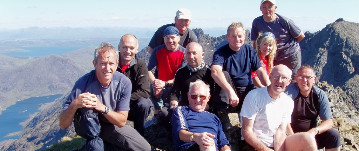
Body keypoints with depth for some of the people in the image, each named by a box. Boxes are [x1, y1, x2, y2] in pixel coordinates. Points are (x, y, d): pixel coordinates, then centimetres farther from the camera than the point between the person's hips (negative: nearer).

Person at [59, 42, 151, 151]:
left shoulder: (124, 83, -18)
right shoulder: (83, 83, -25)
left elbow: (121, 122, -15)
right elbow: (63, 125, -22)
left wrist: (102, 108, -33)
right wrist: (74, 104, -43)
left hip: (112, 126, 3)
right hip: (87, 127, -3)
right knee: (85, 106, -34)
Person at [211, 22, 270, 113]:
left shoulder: (249, 50, 7)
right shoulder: (220, 53, -9)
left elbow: (260, 71, 4)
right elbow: (215, 72, -29)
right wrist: (230, 91, -42)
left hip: (248, 89, 3)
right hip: (228, 89, -2)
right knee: (224, 74, -31)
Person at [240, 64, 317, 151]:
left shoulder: (288, 102, 5)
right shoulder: (254, 96, -11)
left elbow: (281, 131, -3)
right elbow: (246, 131, -13)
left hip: (277, 143, 5)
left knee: (308, 138, -16)